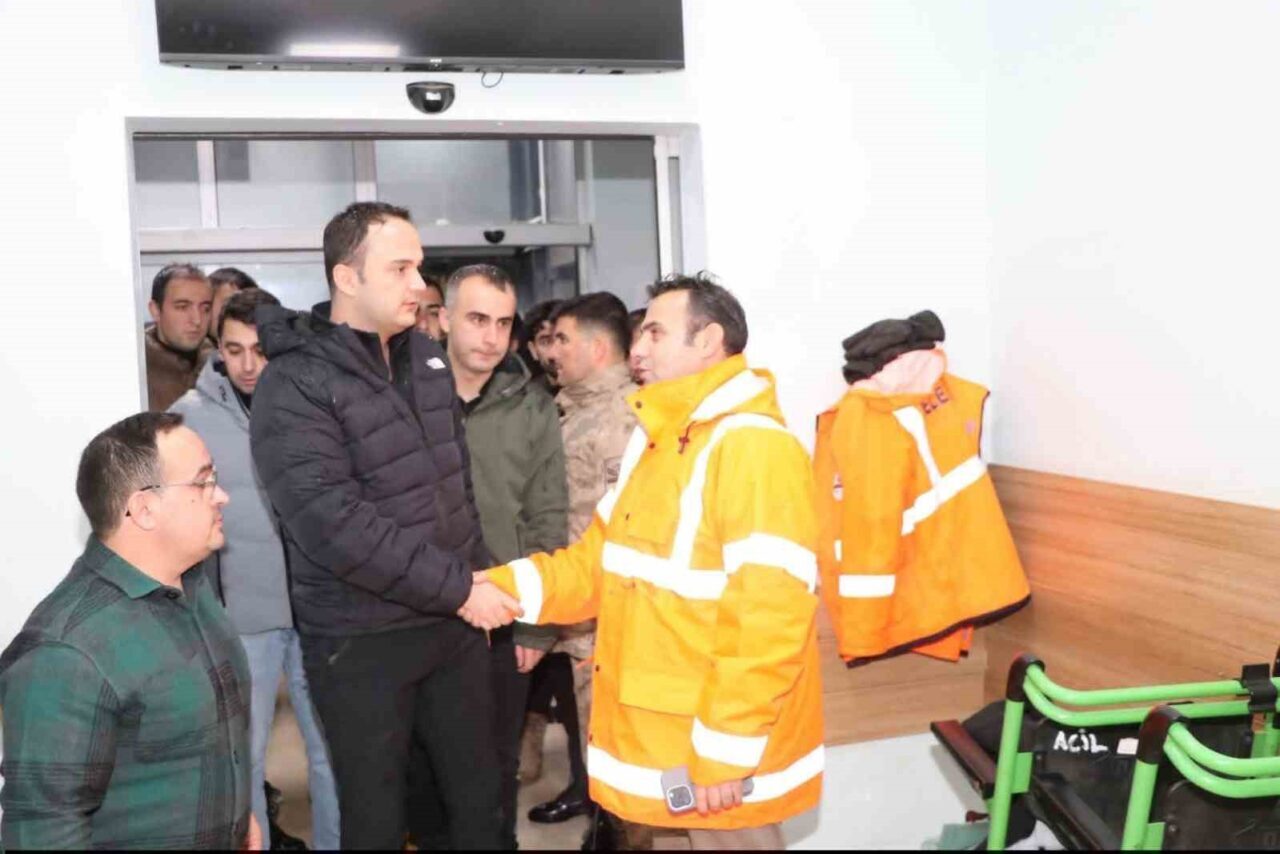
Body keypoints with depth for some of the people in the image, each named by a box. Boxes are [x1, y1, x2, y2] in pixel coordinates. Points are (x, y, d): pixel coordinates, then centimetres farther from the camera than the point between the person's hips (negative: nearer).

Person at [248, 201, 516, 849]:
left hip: (455, 623, 6)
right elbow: (336, 526, -23)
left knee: (479, 800, 15)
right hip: (360, 642, -5)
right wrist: (457, 588, -19)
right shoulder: (294, 386, -14)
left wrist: (478, 577, 10)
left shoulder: (427, 358, 8)